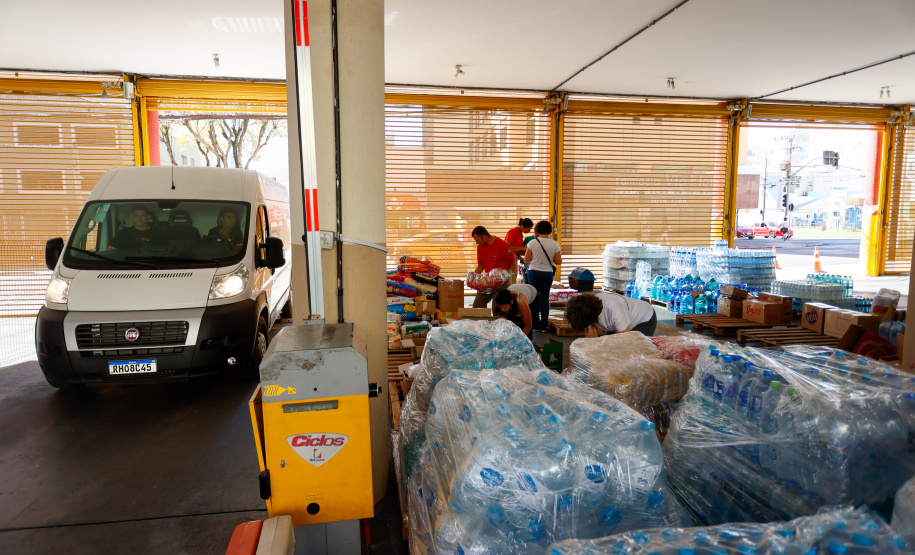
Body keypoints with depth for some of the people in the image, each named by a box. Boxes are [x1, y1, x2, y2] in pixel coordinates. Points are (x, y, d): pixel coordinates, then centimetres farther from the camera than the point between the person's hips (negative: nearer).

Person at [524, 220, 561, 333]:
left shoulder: (532, 243, -9)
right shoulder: (555, 244, -3)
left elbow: (526, 260, -7)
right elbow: (558, 261, 0)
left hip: (534, 272, -2)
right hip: (548, 273, 2)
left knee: (535, 298, 8)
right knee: (545, 299, 9)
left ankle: (536, 325, 13)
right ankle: (544, 326, 11)